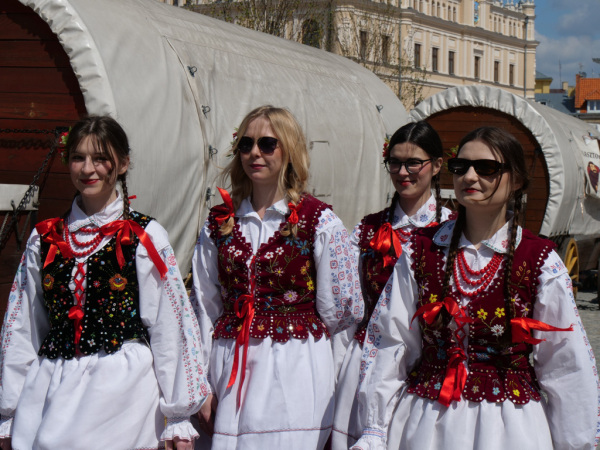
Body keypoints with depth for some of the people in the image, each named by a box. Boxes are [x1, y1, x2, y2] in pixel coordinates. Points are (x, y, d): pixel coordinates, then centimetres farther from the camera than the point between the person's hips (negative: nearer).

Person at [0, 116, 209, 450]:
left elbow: (170, 328, -1)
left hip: (121, 393, -3)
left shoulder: (145, 237, -1)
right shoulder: (45, 239, 10)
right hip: (50, 394, 3)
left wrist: (178, 419, -2)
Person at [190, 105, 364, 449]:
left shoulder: (320, 222, -3)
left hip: (295, 373, -3)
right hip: (229, 375, 4)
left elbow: (341, 311, 0)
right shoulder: (220, 222, 9)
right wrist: (201, 385, 8)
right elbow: (205, 308, 12)